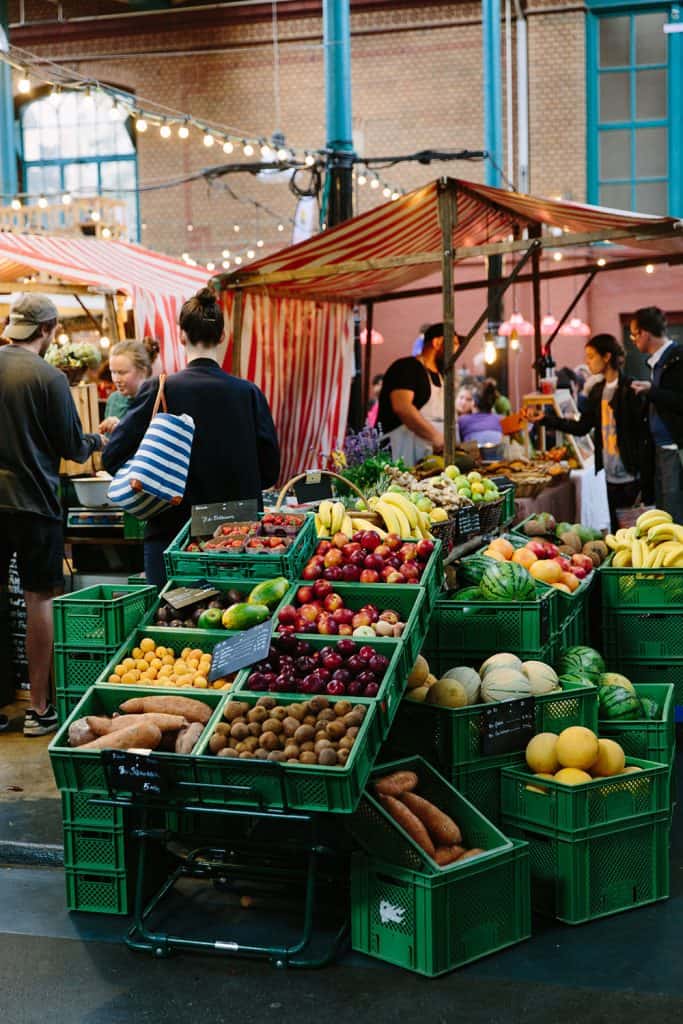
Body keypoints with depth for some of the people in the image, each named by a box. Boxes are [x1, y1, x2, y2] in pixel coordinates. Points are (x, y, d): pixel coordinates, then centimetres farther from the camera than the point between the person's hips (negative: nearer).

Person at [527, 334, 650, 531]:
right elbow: (582, 427, 13)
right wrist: (545, 419, 7)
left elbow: (644, 429, -13)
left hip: (632, 476, -7)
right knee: (617, 531, 11)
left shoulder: (630, 389, -9)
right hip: (611, 476, 7)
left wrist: (646, 472, -18)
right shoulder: (597, 391, 11)